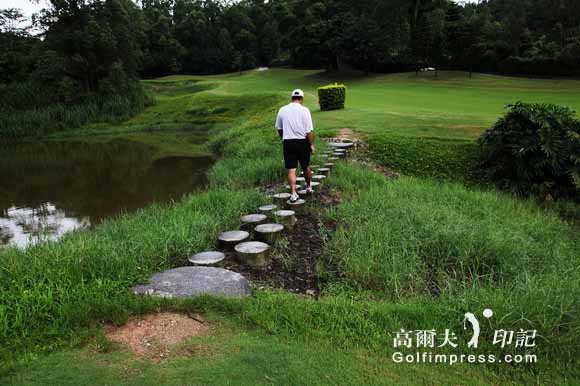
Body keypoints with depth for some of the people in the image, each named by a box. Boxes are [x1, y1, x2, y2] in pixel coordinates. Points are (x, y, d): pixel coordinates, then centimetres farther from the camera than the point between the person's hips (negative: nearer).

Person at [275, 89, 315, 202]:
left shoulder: (282, 110, 1)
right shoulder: (304, 110, -10)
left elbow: (279, 128, 12)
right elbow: (309, 130, -12)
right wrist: (312, 144, -3)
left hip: (288, 142, 1)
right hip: (302, 142, -1)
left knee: (291, 169, 2)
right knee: (306, 167, 17)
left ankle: (293, 193, -2)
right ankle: (309, 187, 35)